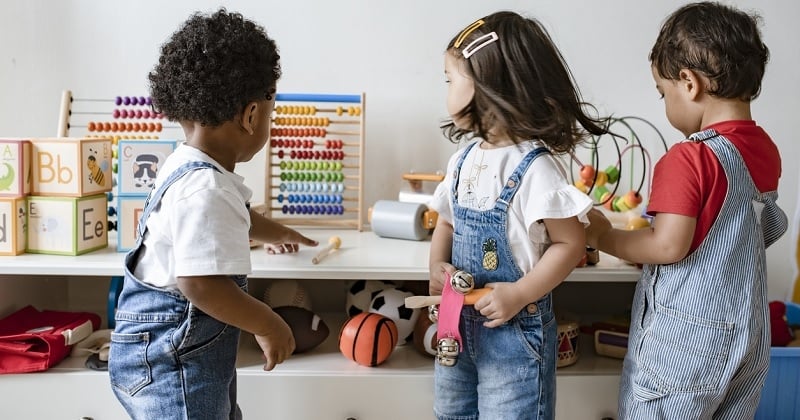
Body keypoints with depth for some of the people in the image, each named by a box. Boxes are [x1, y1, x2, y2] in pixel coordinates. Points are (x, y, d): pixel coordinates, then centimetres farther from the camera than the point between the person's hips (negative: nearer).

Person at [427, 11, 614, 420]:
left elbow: (570, 243, -17)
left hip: (515, 327, -7)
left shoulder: (535, 168, -20)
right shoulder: (463, 159, 3)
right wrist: (437, 266, -5)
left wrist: (518, 294, -22)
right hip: (459, 323, 8)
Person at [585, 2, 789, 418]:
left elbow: (668, 246, -24)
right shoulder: (767, 151, 3)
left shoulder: (688, 159, -21)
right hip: (747, 334, 8)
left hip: (684, 339, -7)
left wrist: (603, 236, -9)